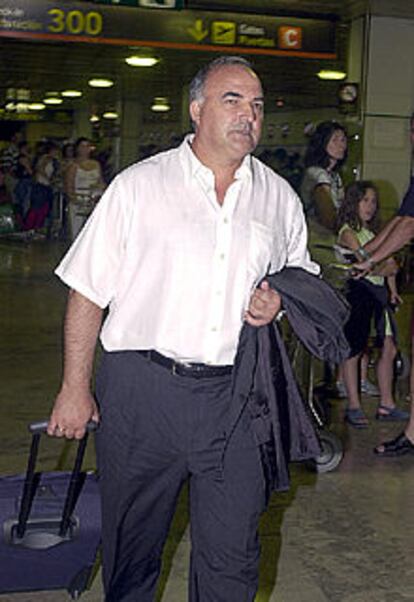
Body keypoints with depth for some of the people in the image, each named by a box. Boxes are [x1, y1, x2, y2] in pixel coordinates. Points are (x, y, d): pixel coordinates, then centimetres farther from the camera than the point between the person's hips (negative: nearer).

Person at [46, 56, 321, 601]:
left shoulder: (280, 198, 9)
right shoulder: (139, 185, 0)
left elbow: (302, 275, 23)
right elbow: (88, 293, 0)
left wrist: (278, 300, -1)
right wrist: (75, 388, -3)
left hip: (235, 395, 2)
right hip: (141, 389, -2)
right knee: (132, 544, 14)